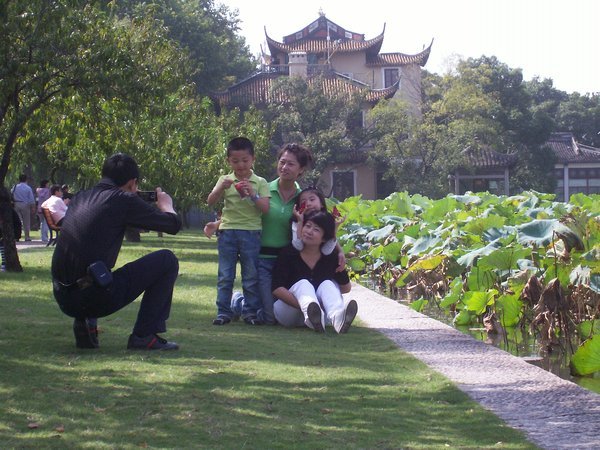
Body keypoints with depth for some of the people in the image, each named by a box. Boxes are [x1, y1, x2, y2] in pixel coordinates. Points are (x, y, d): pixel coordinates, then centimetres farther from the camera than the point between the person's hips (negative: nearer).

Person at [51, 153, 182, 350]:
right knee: (167, 260, 7)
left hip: (64, 300, 7)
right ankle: (144, 335, 5)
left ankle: (83, 324, 20)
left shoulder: (80, 198, 15)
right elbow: (174, 224, 4)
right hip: (96, 299, -7)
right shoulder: (123, 200, -4)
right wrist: (166, 204, 26)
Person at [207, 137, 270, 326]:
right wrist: (222, 187, -18)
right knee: (225, 275, 2)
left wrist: (252, 194, -18)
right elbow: (210, 202, -2)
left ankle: (250, 311, 10)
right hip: (227, 231, 1)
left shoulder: (260, 183, 3)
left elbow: (265, 208, -4)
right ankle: (223, 311, 5)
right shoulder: (225, 180, 7)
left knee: (251, 275, 3)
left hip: (251, 232, -1)